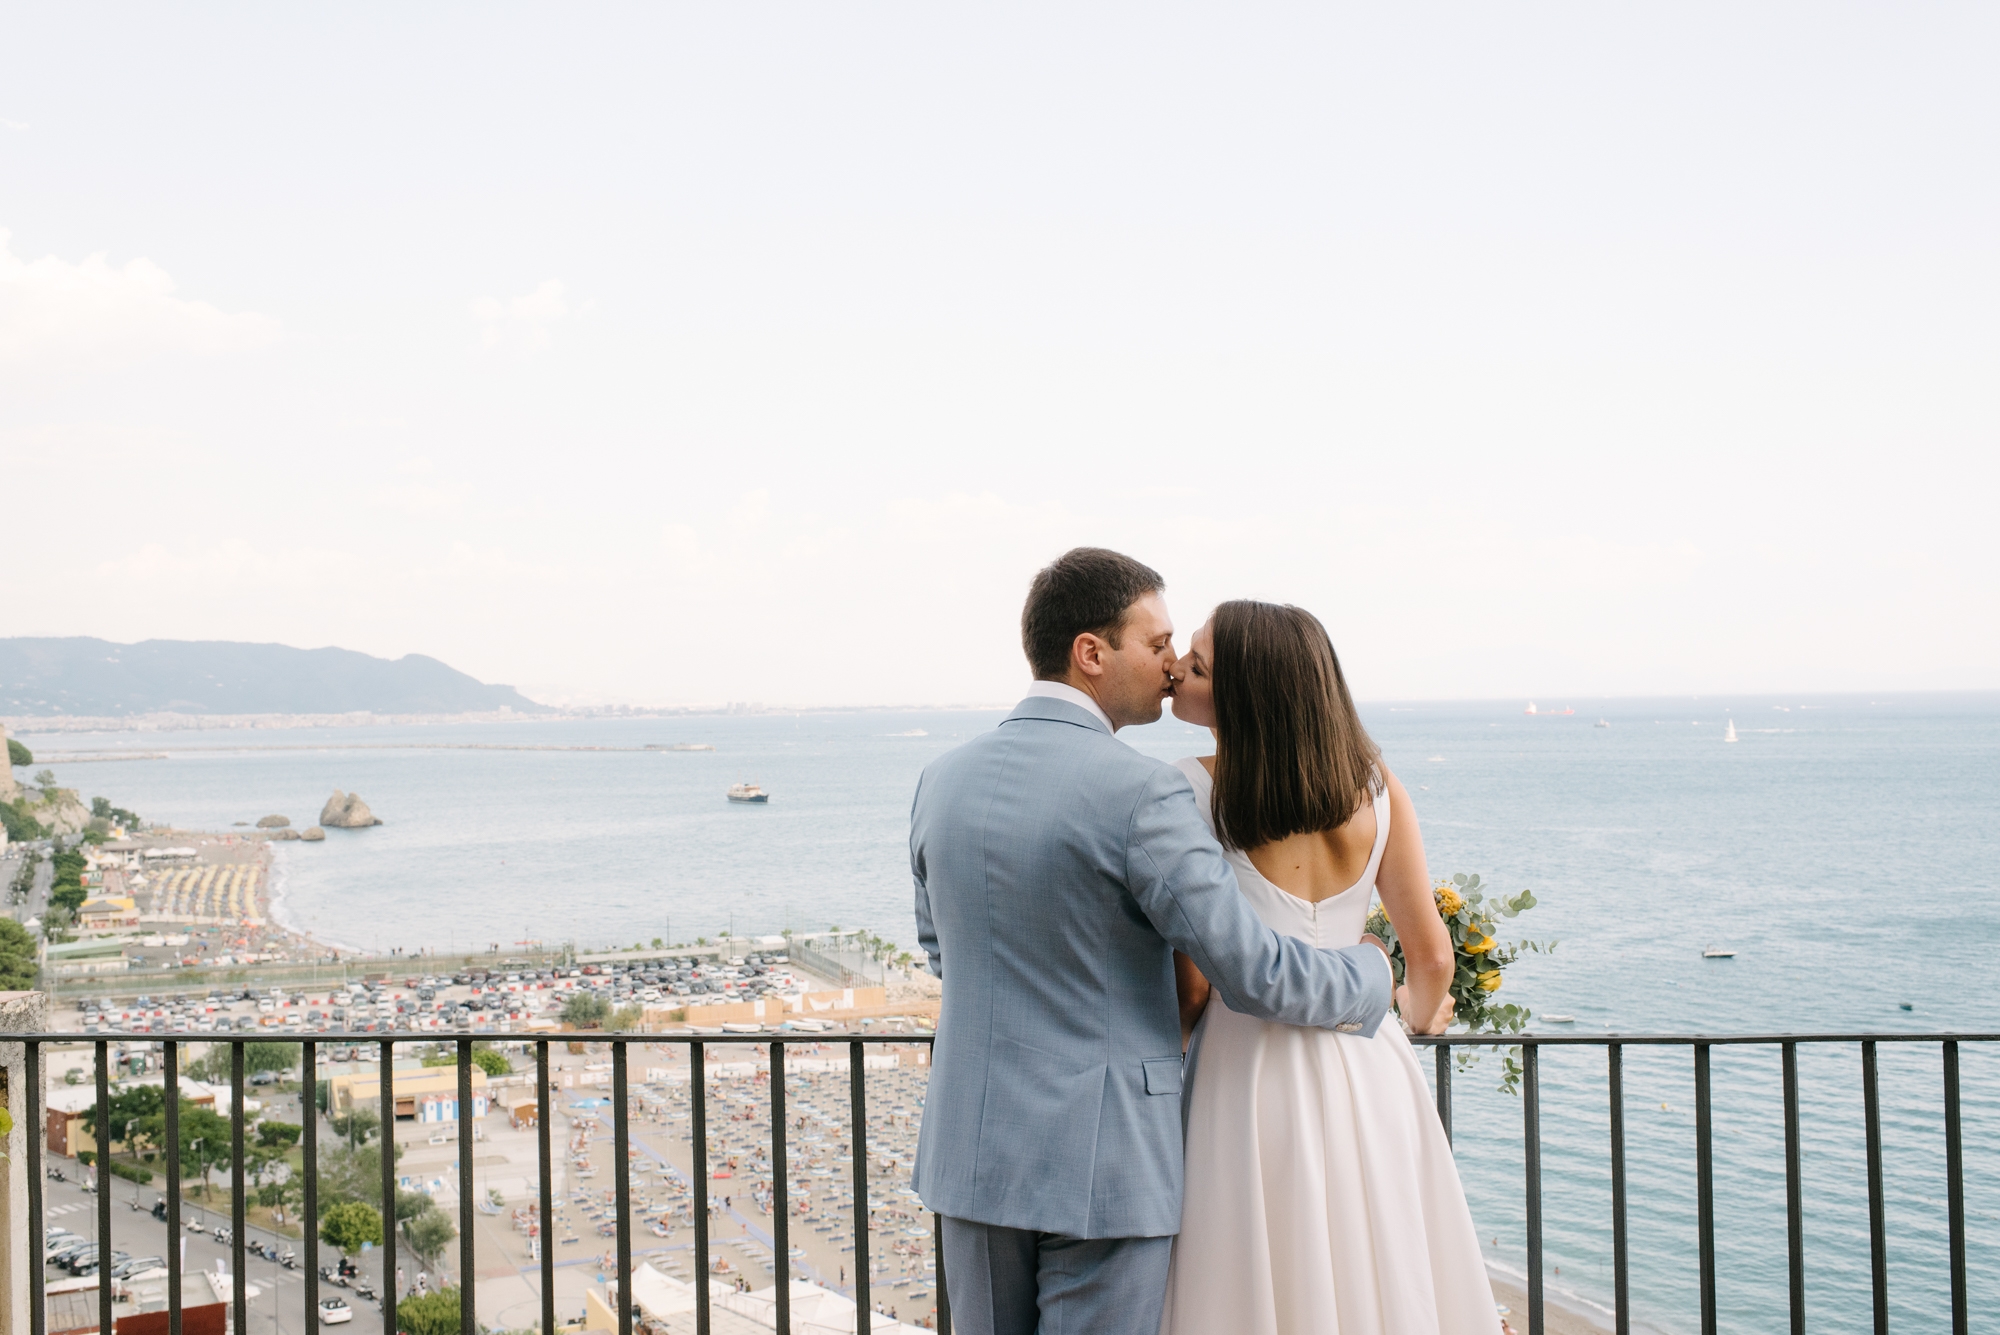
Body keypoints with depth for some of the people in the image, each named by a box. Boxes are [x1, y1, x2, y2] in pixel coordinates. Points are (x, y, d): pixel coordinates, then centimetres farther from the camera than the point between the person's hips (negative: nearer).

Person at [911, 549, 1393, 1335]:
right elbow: (1252, 973, -15)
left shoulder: (942, 781, 2)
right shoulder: (1140, 795, -18)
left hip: (973, 1149, 6)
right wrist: (1368, 978, 5)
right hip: (1104, 1165, -6)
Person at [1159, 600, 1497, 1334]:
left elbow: (1192, 987, -12)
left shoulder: (1191, 789, -13)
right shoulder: (1374, 782, -1)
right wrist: (1419, 1014, 25)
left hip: (1250, 1074, -4)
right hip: (1370, 1071, 4)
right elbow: (1432, 955, 3)